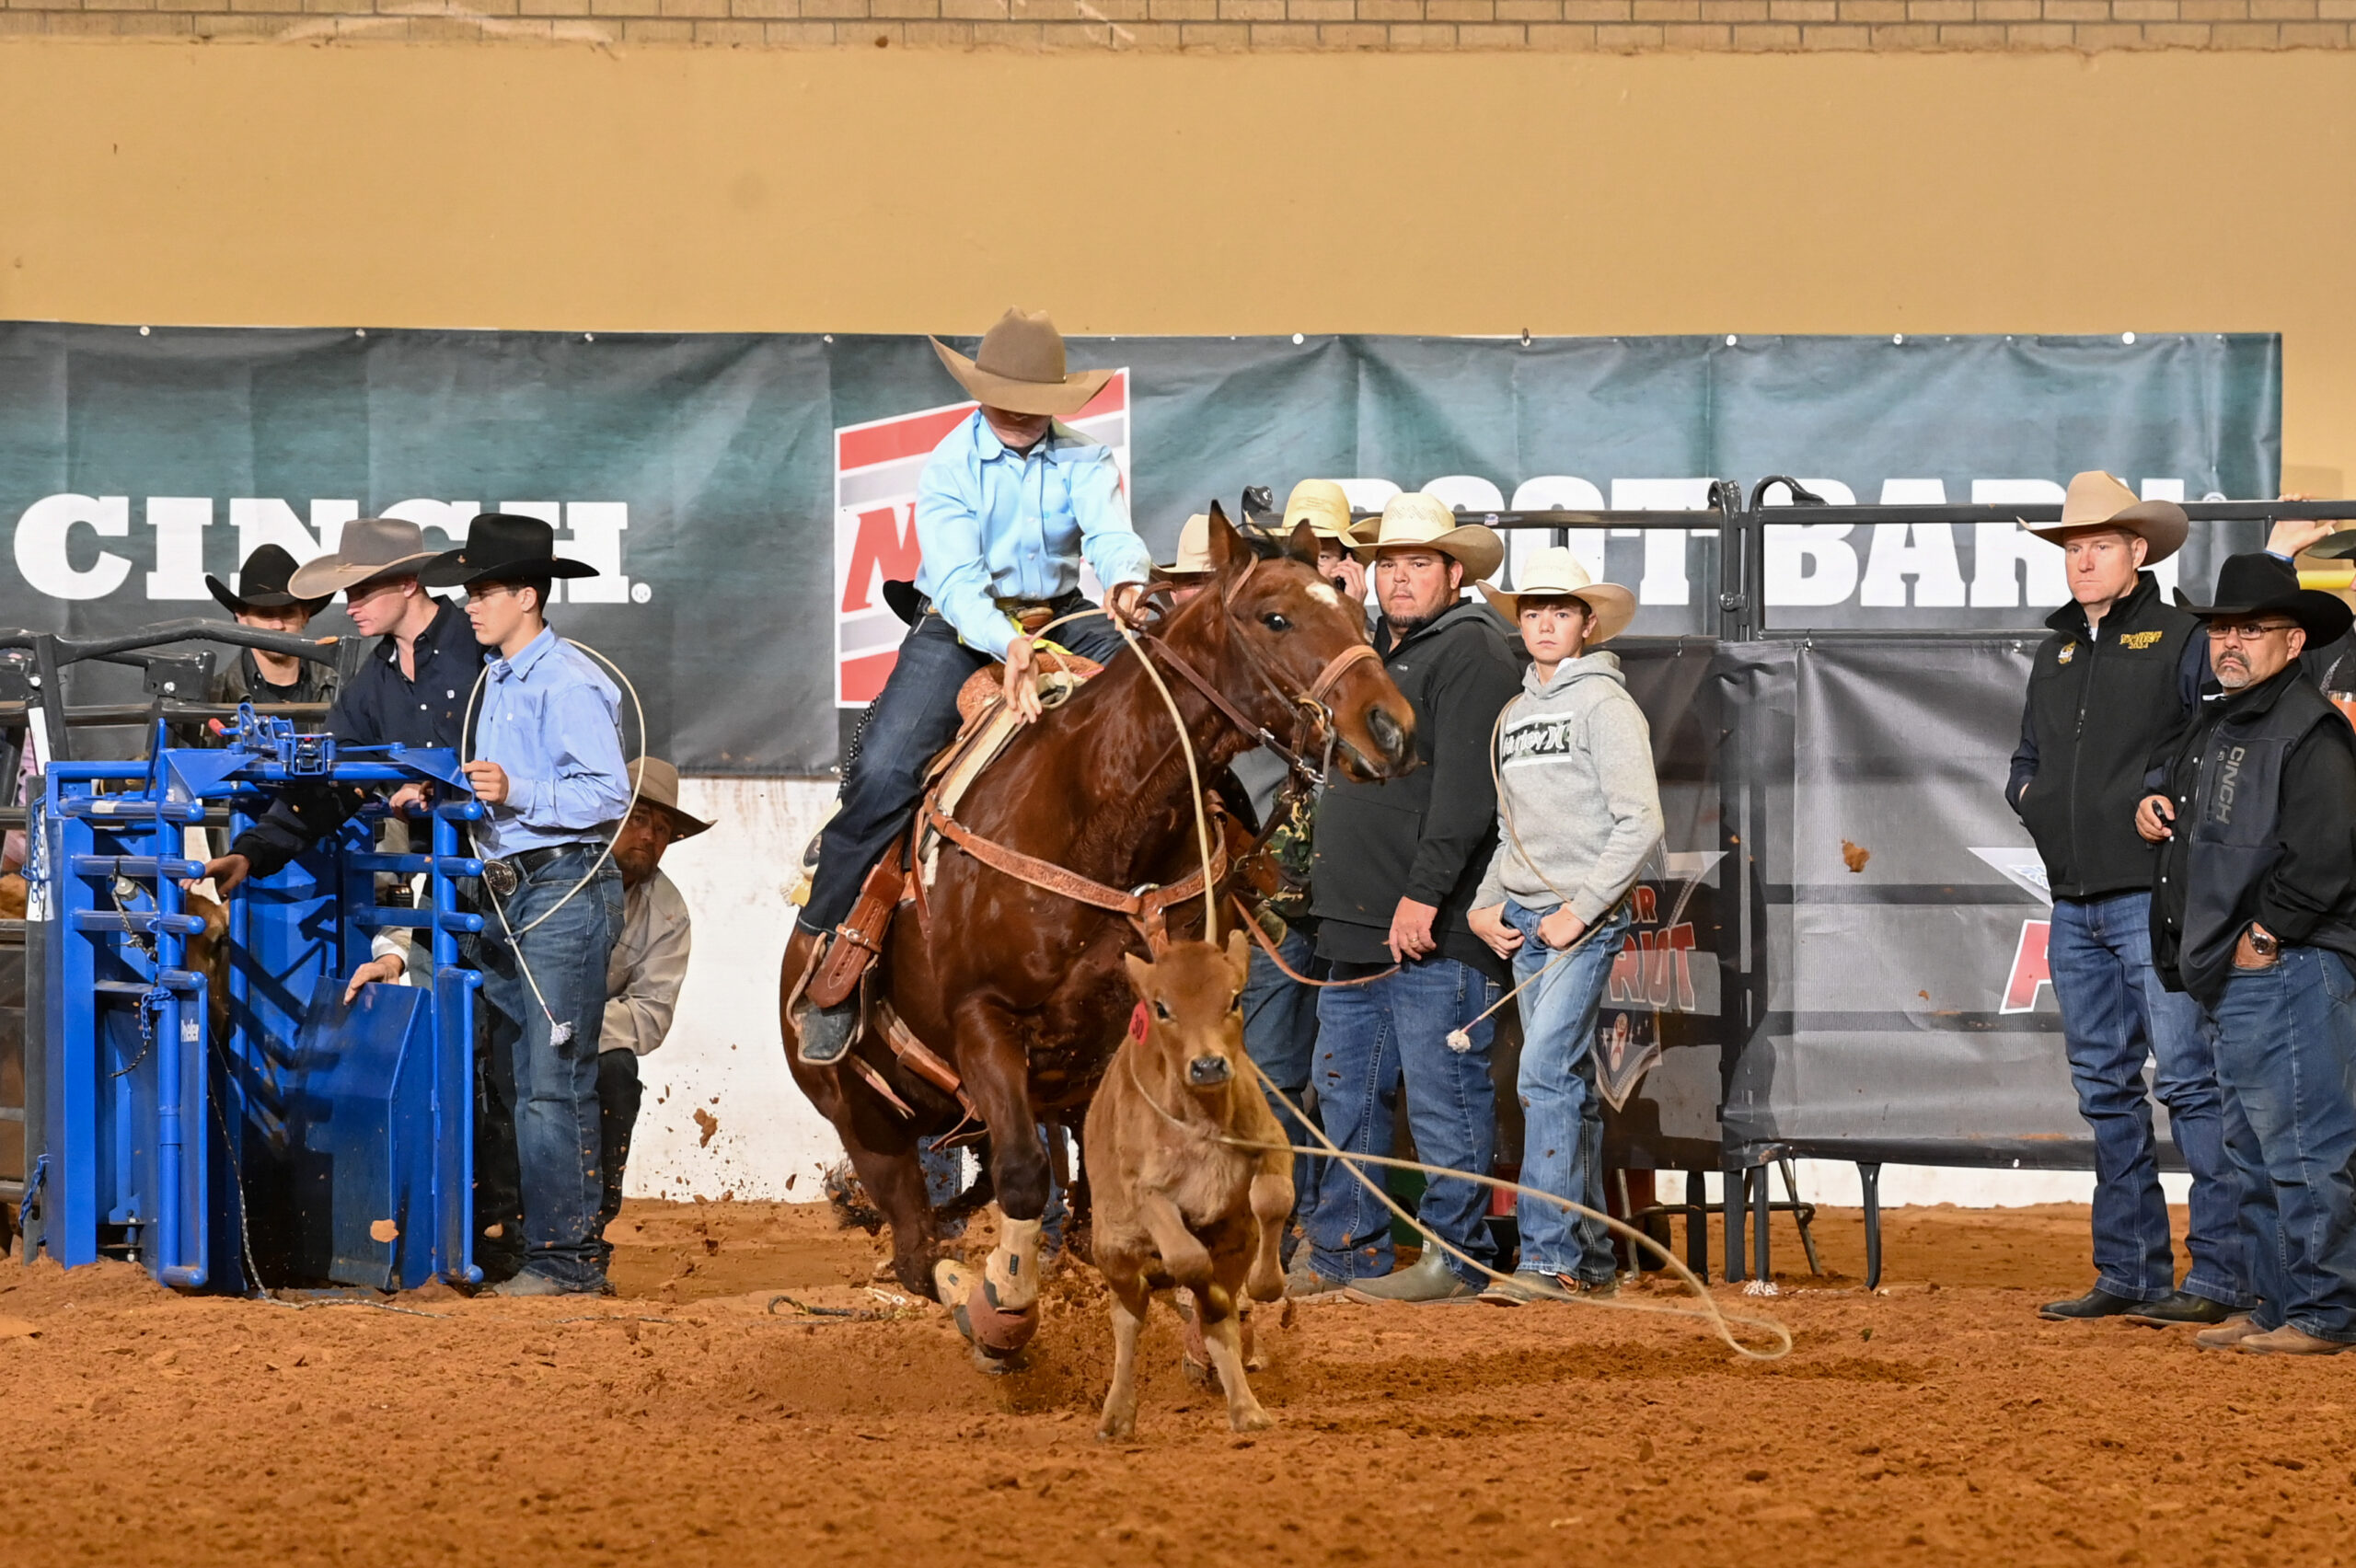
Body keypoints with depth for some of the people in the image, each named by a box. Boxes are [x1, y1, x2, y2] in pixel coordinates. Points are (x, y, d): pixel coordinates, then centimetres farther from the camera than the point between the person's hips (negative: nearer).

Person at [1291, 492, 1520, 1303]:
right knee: (1346, 1092, 13)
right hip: (1357, 928, 10)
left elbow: (1465, 789, -18)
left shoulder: (1470, 652, -9)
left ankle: (1455, 1256, 0)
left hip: (1434, 931, -10)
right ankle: (1344, 1251, 20)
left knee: (1442, 1095, -5)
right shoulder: (1372, 652, 20)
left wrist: (1424, 893, -23)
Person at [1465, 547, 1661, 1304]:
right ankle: (1593, 1260, 11)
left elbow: (1640, 824, -12)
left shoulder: (1604, 703, -6)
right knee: (1569, 1089, 8)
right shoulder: (1515, 715, 16)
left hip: (1584, 920, -7)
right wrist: (1485, 904, 9)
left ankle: (1549, 1255, -19)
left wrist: (1580, 910, -15)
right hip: (1523, 922, 7)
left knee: (1546, 1076, -17)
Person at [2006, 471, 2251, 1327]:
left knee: (2187, 1077, -11)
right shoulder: (2056, 653, 18)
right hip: (2074, 902, 8)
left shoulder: (2179, 640, -3)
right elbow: (2027, 763, 28)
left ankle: (2222, 1273, -11)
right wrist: (2032, 794, 8)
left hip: (2152, 895, -8)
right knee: (2105, 1087, 10)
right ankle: (2130, 1272, 15)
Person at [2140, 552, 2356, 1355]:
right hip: (2234, 978, 11)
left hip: (2291, 969, -11)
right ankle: (2278, 1304, 21)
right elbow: (2192, 812, 37)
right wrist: (2156, 804, 14)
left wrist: (2265, 933, -17)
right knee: (2255, 1148, 14)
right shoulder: (2213, 724, 18)